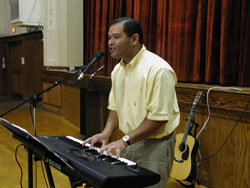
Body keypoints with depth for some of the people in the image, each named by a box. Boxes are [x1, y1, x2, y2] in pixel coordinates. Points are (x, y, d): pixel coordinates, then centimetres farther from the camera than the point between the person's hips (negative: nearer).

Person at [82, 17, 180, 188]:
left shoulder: (158, 69, -20)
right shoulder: (118, 69, 7)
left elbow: (159, 117, -23)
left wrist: (125, 140, -23)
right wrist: (107, 133, -2)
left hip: (155, 146, -7)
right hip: (128, 144, 7)